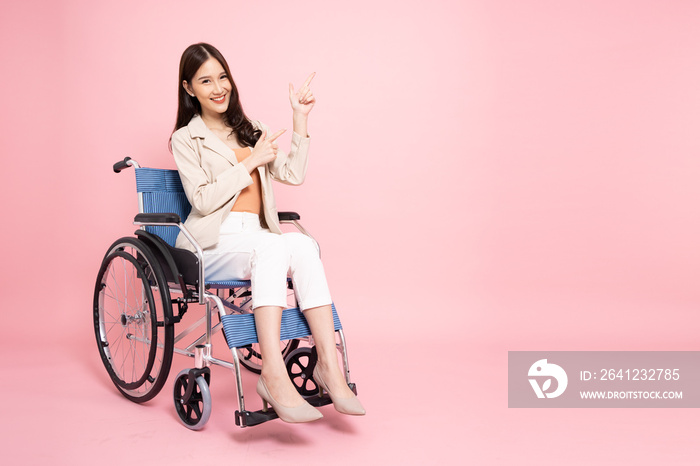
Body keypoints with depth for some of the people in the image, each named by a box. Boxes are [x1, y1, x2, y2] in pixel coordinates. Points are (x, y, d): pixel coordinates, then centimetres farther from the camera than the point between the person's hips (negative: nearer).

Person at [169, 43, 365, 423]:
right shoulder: (185, 139, 9)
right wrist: (250, 162, -7)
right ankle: (273, 376, -43)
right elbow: (203, 201, -5)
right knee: (273, 245, -37)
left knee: (302, 243, -31)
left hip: (258, 240, 4)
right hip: (212, 245, -4)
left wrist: (300, 120, 8)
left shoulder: (250, 132, 24)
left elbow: (293, 174, 12)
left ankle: (328, 364, -35)